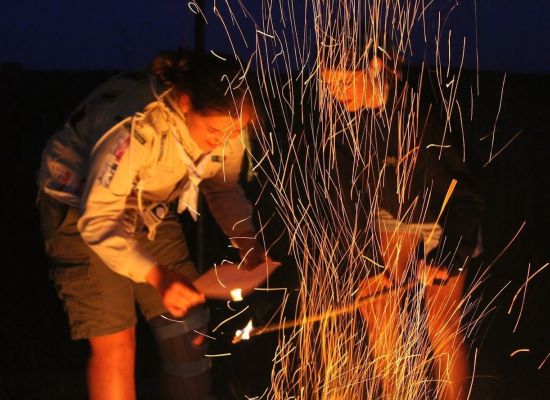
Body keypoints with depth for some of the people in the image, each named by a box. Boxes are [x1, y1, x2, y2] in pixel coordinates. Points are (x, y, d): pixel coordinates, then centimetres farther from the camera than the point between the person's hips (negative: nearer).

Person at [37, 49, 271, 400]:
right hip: (81, 209, -6)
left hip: (152, 210, 6)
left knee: (187, 327, 3)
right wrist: (156, 276, -42)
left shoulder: (226, 122, -18)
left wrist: (246, 240, -19)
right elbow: (97, 221, -31)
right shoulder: (133, 129, -37)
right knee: (115, 342, -10)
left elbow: (224, 187, -1)